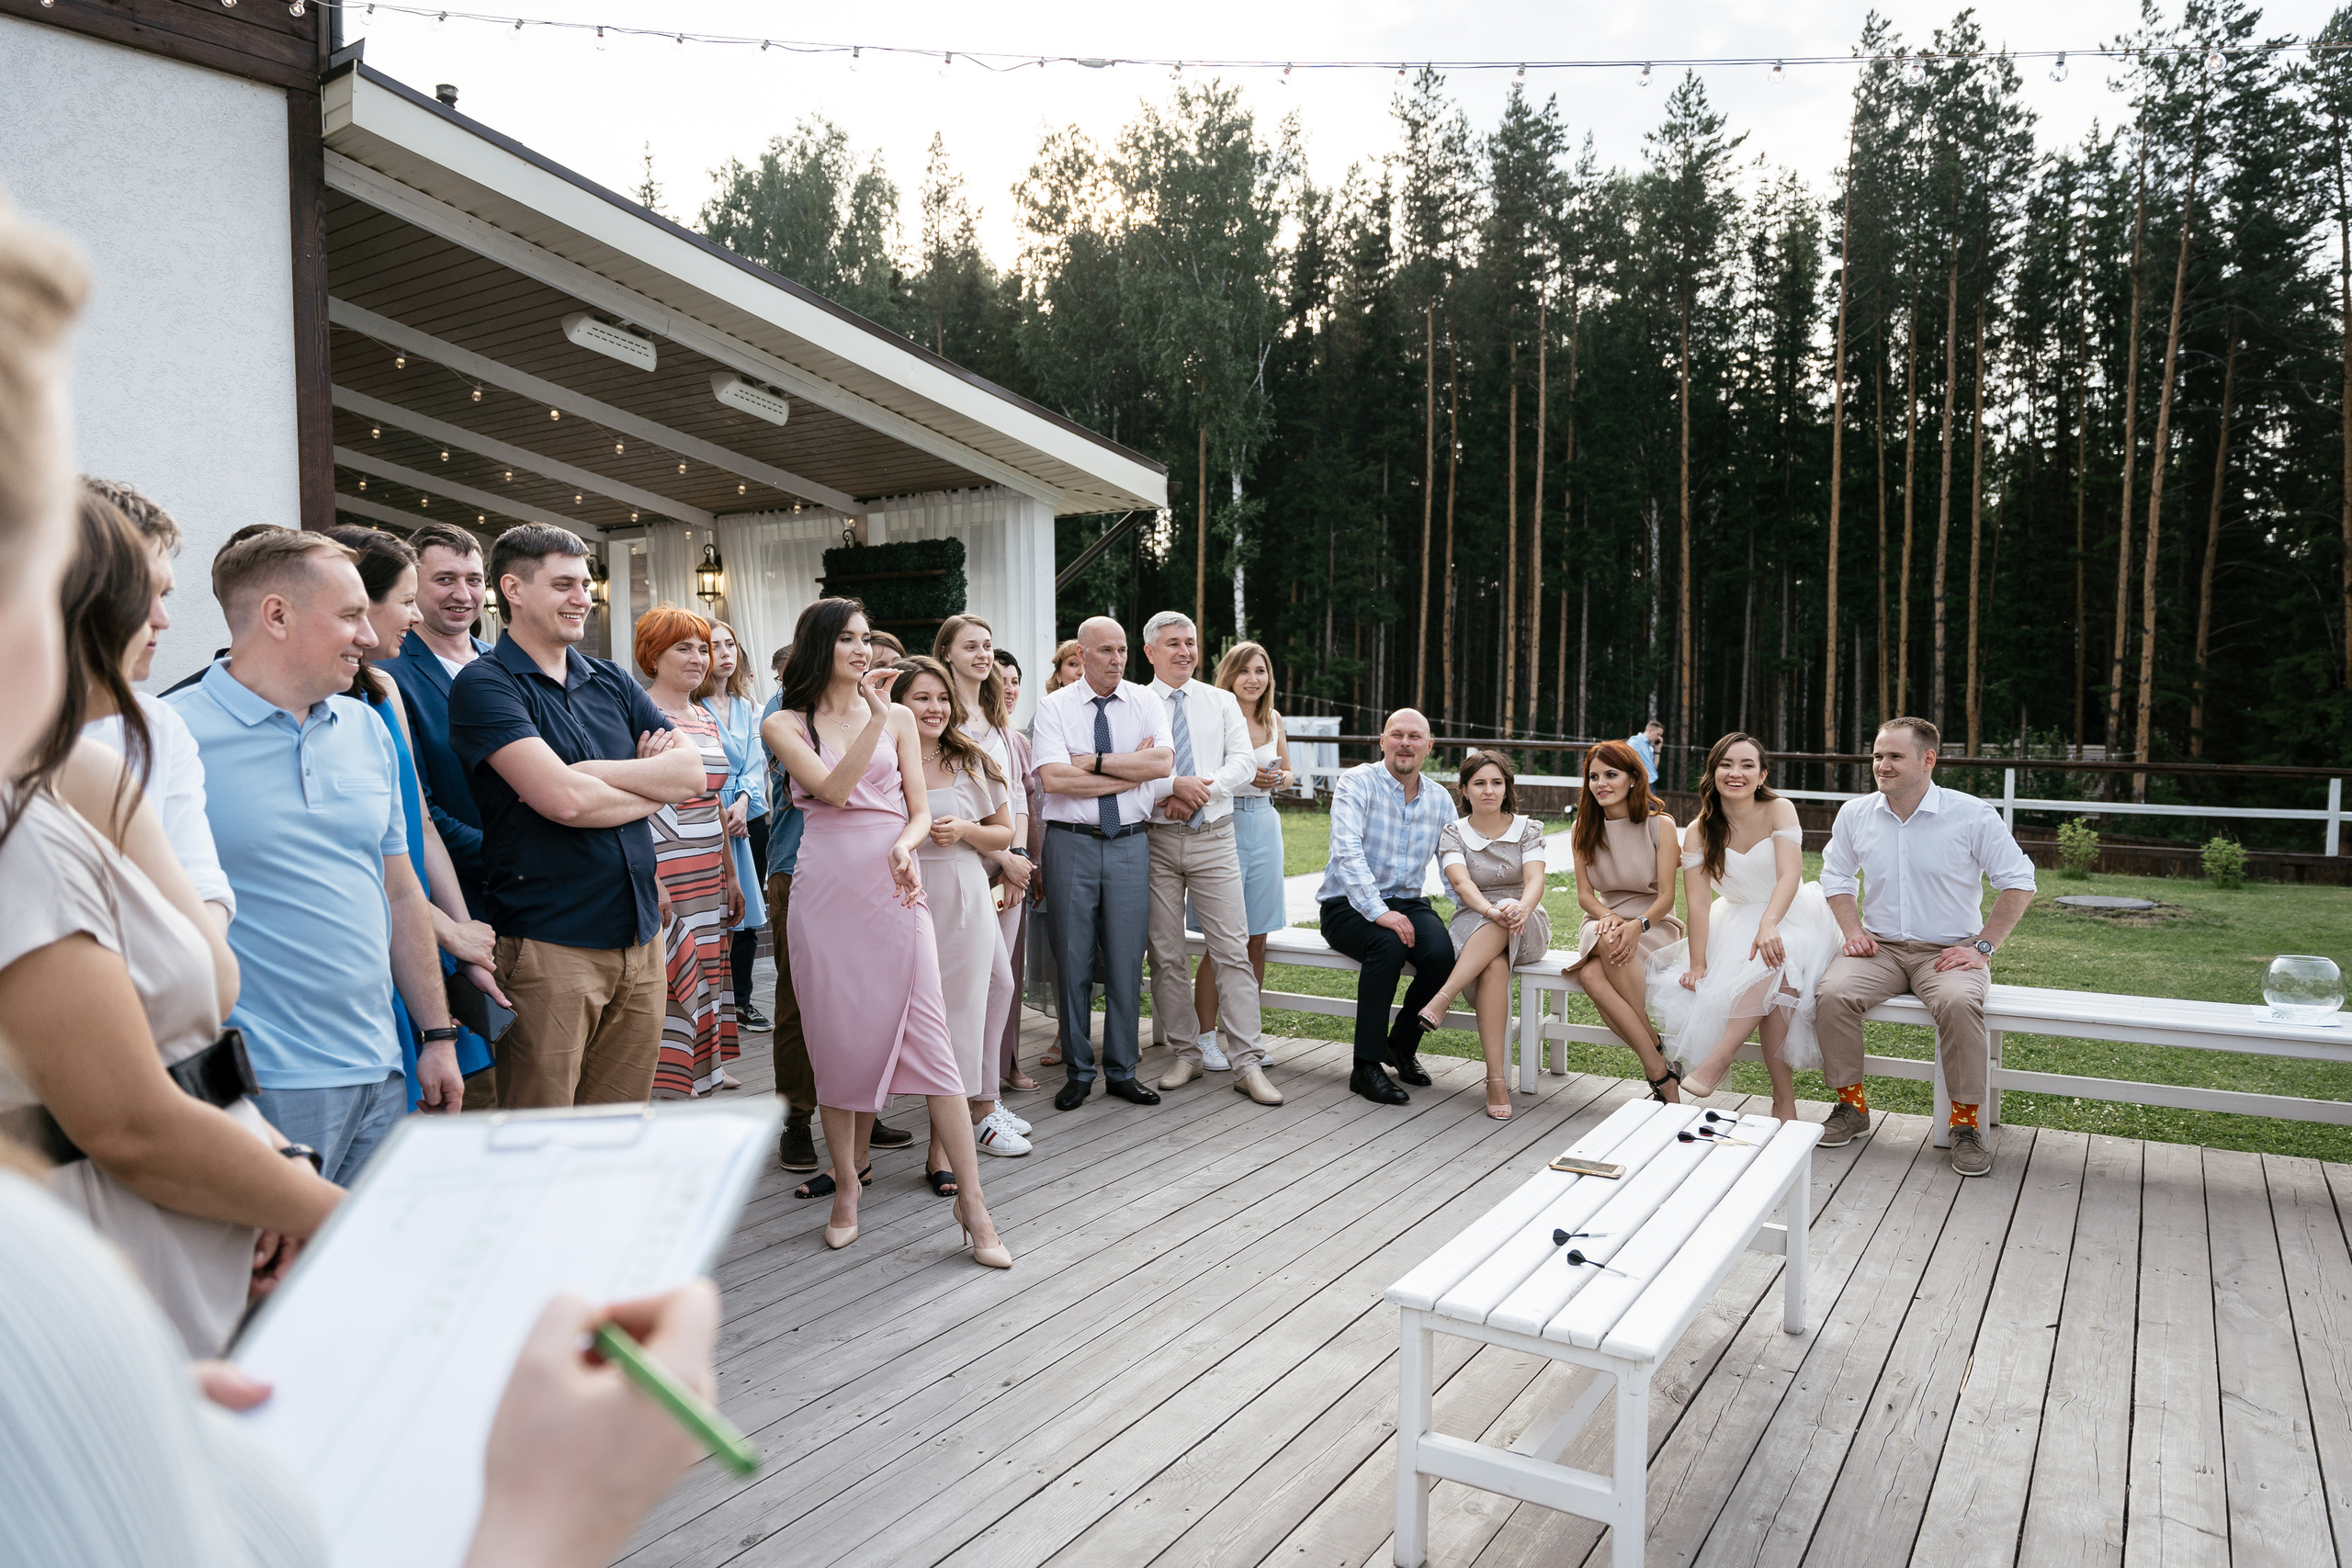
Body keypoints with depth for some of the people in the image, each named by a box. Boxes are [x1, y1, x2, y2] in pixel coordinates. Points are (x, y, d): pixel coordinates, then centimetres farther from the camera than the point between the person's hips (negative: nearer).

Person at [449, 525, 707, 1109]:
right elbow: (563, 801, -19)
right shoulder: (484, 684, -6)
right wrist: (653, 786, -2)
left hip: (639, 937, 6)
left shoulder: (613, 681, 14)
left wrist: (590, 771, -11)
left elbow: (693, 773, 3)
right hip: (549, 945, -6)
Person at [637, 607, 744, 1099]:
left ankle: (705, 1073, 23)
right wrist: (650, 881, -21)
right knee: (668, 986, -7)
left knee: (706, 979, 12)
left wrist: (730, 875, 20)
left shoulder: (706, 718, 16)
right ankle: (665, 1091, 2)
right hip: (661, 879, -8)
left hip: (708, 881, 8)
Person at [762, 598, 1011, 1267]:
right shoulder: (784, 725, 7)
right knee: (838, 1040, 5)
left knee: (928, 1036, -6)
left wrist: (905, 846, -11)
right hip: (826, 887, 0)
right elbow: (832, 788, -9)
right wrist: (875, 718, -14)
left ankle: (972, 1200, -2)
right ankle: (846, 1185, 22)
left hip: (894, 885, 0)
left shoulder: (898, 717, 12)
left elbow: (921, 809, 10)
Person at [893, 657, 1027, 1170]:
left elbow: (1004, 833, 13)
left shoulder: (972, 762, 8)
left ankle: (943, 1144, 9)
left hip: (965, 901, 2)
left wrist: (965, 831, -5)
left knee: (962, 1015, 1)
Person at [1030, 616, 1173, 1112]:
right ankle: (1079, 1071, 18)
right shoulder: (1055, 707, 0)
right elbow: (1053, 778, -14)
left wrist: (1095, 762, -12)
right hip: (1071, 844, -1)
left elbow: (1162, 763, -11)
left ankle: (1122, 1071, 18)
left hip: (1129, 844, 2)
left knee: (1126, 961, 5)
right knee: (1073, 961, 5)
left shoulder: (1145, 702, 6)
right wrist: (1132, 770, -10)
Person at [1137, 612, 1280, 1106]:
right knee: (1166, 954, 6)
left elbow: (1243, 761, 1)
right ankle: (1187, 1053, 19)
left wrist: (1202, 790, -14)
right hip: (1155, 842, 0)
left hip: (1212, 839, 1)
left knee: (1233, 951, -5)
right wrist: (1175, 786, -18)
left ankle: (1248, 1064, -1)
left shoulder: (1221, 702, 11)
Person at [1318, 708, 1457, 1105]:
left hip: (1407, 903, 4)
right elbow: (1348, 852, -20)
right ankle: (1366, 1066, -23)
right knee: (1388, 945, -35)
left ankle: (1401, 1044, 1)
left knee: (1442, 952, -26)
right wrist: (1378, 912, -30)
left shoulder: (1440, 801, 10)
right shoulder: (1357, 783, -7)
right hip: (1348, 905, -4)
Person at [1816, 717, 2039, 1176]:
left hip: (1949, 950, -2)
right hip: (1879, 948, 3)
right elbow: (1836, 876, 18)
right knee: (1833, 993, -27)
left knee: (1960, 1002, -35)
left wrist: (1982, 946, -8)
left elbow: (2019, 883, 0)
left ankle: (1965, 1121, -17)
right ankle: (1851, 1105, -8)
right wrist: (1853, 931, 3)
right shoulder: (1855, 814, 4)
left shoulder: (1972, 815, -6)